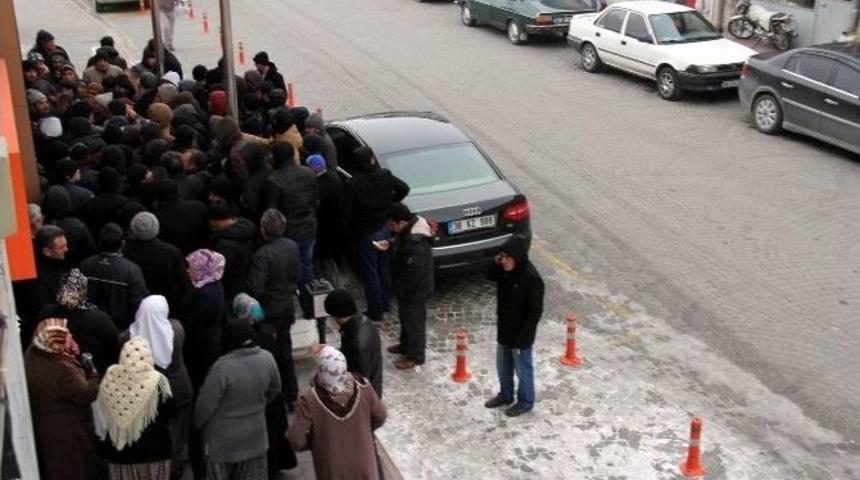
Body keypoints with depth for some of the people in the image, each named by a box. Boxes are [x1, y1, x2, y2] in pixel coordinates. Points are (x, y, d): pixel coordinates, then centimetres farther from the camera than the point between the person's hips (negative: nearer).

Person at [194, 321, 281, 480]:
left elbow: (206, 404, -19)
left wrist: (198, 425, 1)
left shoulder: (223, 367, -28)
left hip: (223, 440, -4)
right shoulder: (267, 358, -11)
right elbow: (274, 390, 6)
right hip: (255, 436, 4)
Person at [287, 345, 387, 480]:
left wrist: (313, 443, 0)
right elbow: (380, 417, -4)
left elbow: (297, 440, -22)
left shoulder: (310, 400, -26)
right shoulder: (363, 387, -19)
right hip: (363, 464, 1)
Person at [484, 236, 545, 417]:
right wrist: (496, 264, -9)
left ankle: (525, 401, 33)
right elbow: (490, 277, 13)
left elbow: (535, 312, -23)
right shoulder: (507, 271, -6)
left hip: (520, 335, -7)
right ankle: (505, 395, 45)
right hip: (504, 330, 7)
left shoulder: (532, 279, -27)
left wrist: (522, 338, -20)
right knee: (503, 366, 24)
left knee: (522, 369, 13)